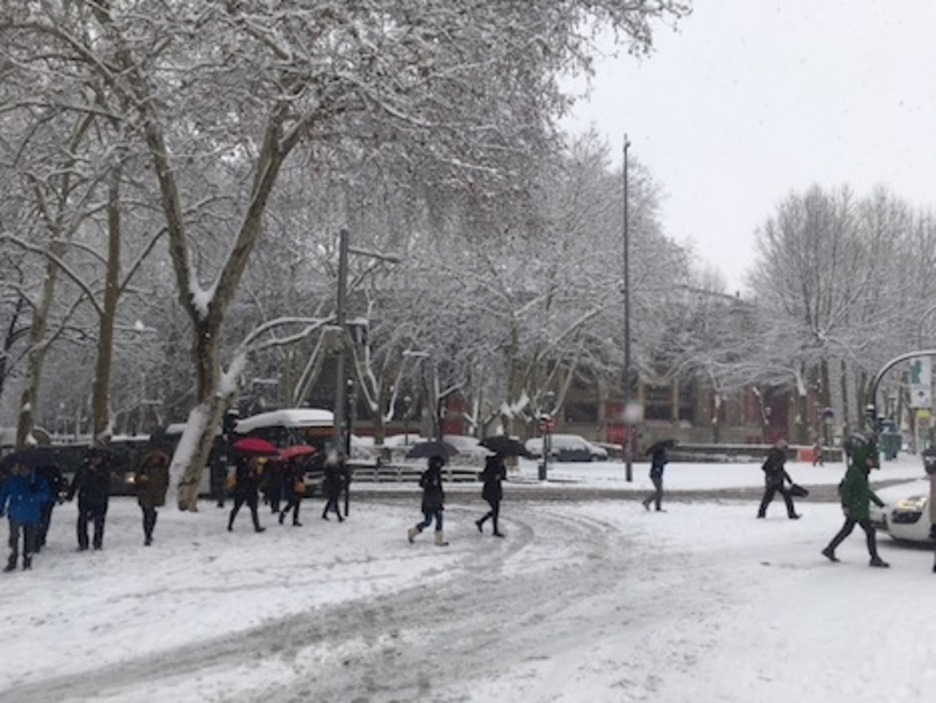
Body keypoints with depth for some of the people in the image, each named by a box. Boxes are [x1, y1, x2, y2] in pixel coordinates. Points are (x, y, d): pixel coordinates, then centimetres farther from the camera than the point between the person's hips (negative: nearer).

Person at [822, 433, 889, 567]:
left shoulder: (862, 471, 12)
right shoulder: (853, 471, -18)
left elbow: (866, 489, 24)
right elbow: (845, 488, -23)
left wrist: (877, 501, 25)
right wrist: (845, 505, -26)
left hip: (859, 508, 10)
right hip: (856, 508, -10)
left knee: (847, 530, 16)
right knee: (870, 530, -5)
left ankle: (829, 550, 23)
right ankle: (874, 558, 1)